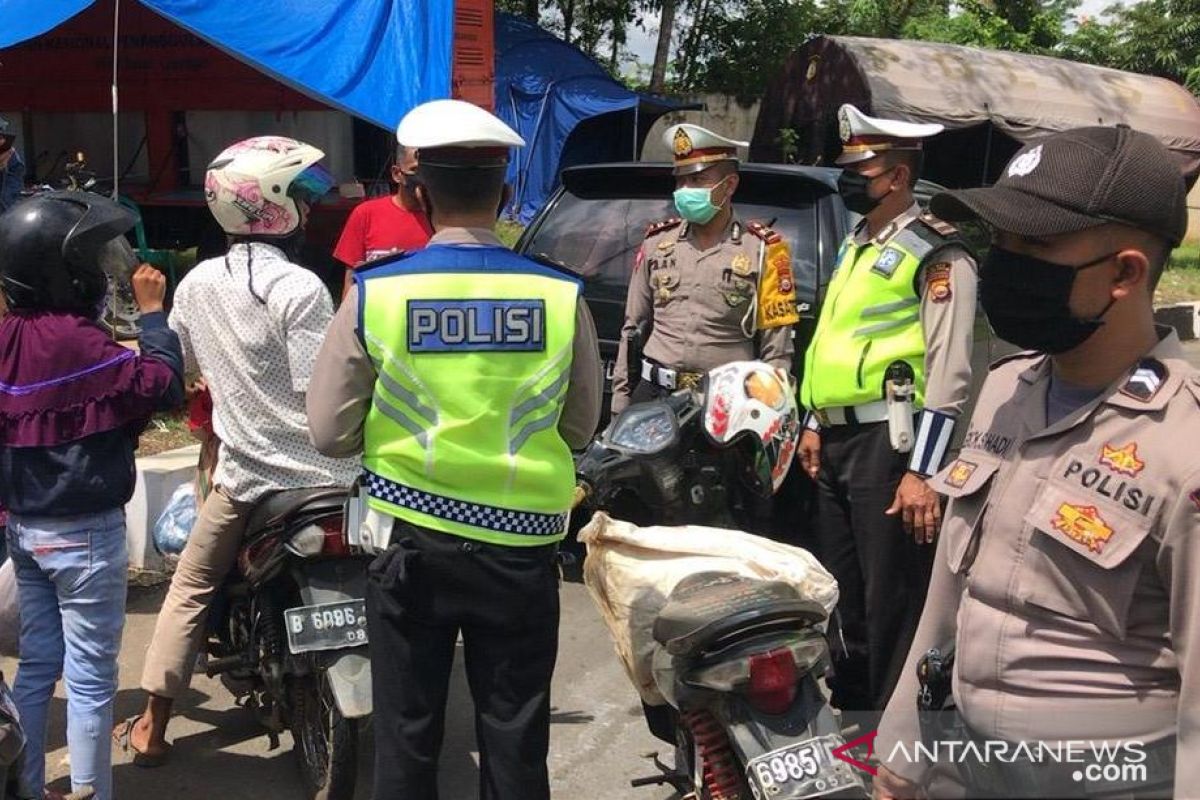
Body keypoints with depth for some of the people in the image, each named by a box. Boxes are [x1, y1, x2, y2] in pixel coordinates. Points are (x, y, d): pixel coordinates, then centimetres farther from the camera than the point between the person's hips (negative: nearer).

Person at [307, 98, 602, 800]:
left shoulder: (374, 294, -10)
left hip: (411, 538, 0)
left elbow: (331, 433, -4)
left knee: (407, 734, 13)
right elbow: (580, 428, 4)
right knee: (516, 738, 12)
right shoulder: (561, 296, -7)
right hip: (521, 541, 1)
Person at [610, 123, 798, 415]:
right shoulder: (657, 243, 12)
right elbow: (633, 328, 17)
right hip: (653, 396, 4)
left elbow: (777, 348, -1)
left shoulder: (763, 249, 0)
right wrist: (620, 401, 13)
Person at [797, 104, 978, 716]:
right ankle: (847, 704, 31)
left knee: (891, 601, -2)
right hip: (838, 441, 9)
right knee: (840, 590, 17)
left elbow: (949, 372, -16)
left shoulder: (935, 254, -10)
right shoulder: (855, 245, 18)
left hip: (887, 442, -9)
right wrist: (814, 425, 22)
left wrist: (922, 472, -20)